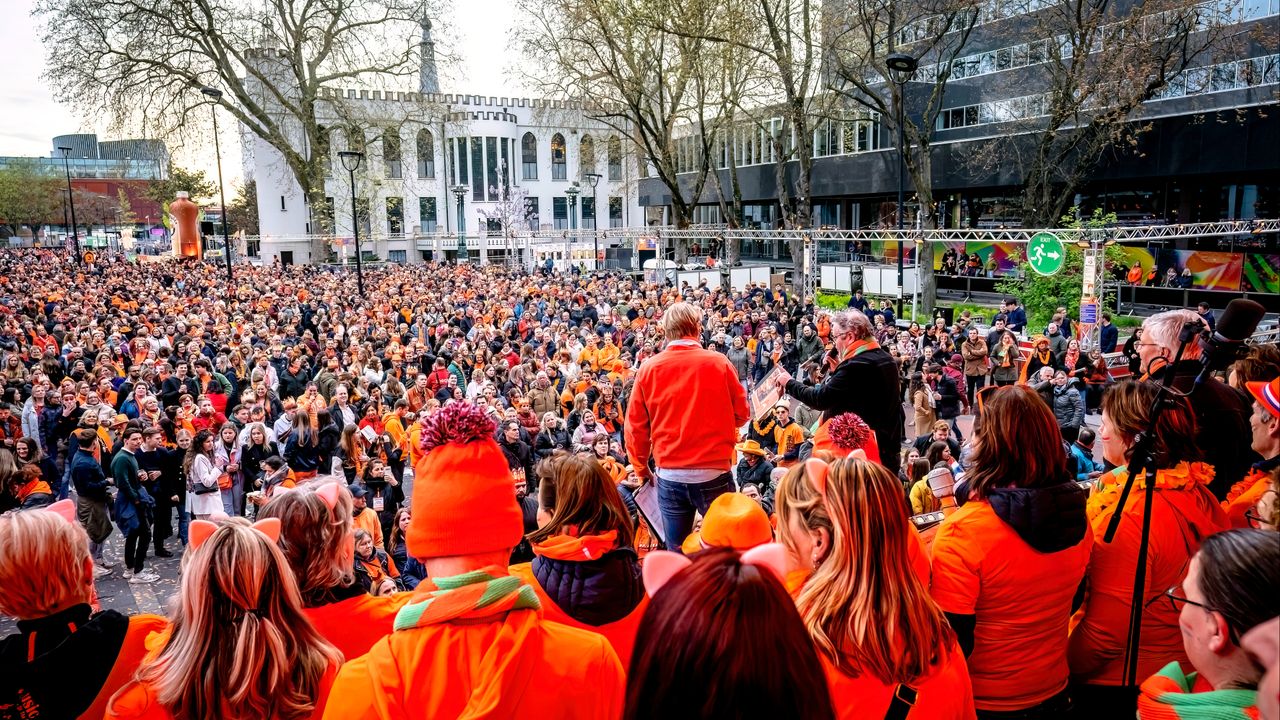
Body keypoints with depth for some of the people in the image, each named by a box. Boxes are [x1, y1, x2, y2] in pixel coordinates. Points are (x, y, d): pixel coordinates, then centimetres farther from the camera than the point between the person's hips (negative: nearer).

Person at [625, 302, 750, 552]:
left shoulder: (648, 368, 0)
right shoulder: (718, 363, -4)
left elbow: (635, 425, 3)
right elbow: (741, 415, 4)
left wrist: (641, 469, 16)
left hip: (669, 476, 2)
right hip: (713, 472, -2)